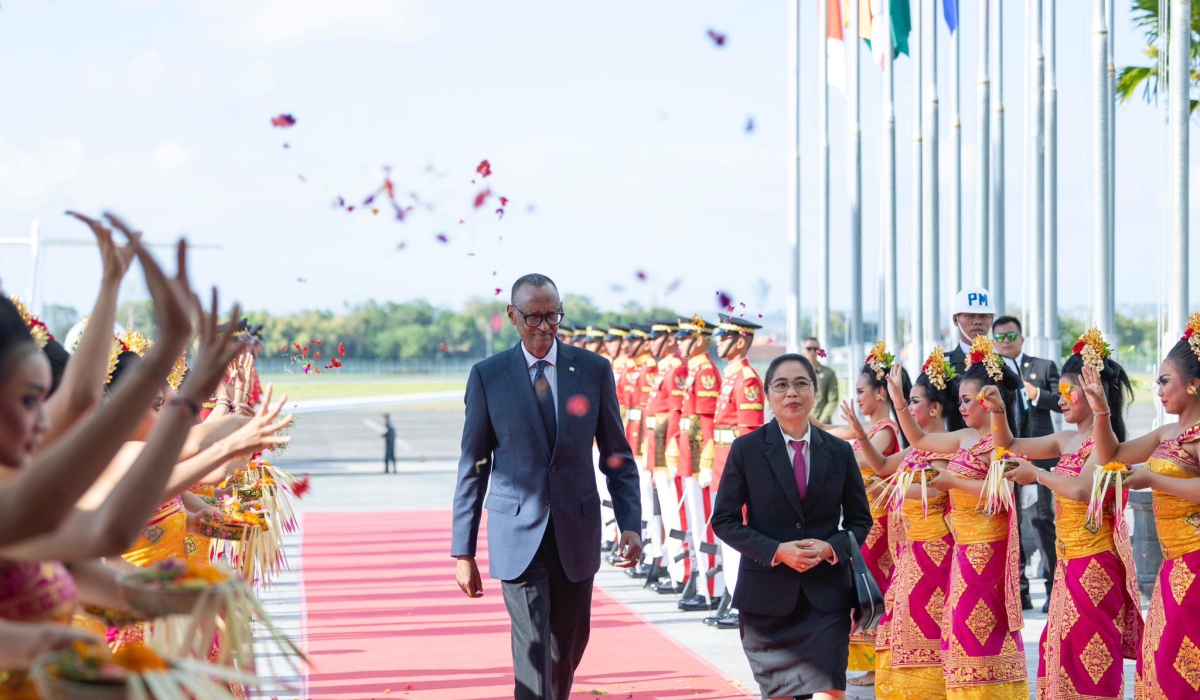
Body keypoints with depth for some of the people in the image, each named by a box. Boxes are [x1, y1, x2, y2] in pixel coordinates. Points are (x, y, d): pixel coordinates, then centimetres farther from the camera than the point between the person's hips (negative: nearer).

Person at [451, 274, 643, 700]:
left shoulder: (593, 370, 3)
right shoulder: (487, 375, -1)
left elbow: (617, 456, 6)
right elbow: (473, 467, 2)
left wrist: (630, 524, -6)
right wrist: (463, 551, -1)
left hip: (577, 532, 2)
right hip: (518, 534, -2)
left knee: (569, 647, 13)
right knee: (533, 650, -9)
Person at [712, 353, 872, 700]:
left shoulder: (839, 452, 4)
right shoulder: (746, 449, -2)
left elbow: (860, 519, 10)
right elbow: (724, 520, -2)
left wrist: (832, 547, -12)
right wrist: (777, 551, -16)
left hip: (826, 594, 1)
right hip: (767, 592, -1)